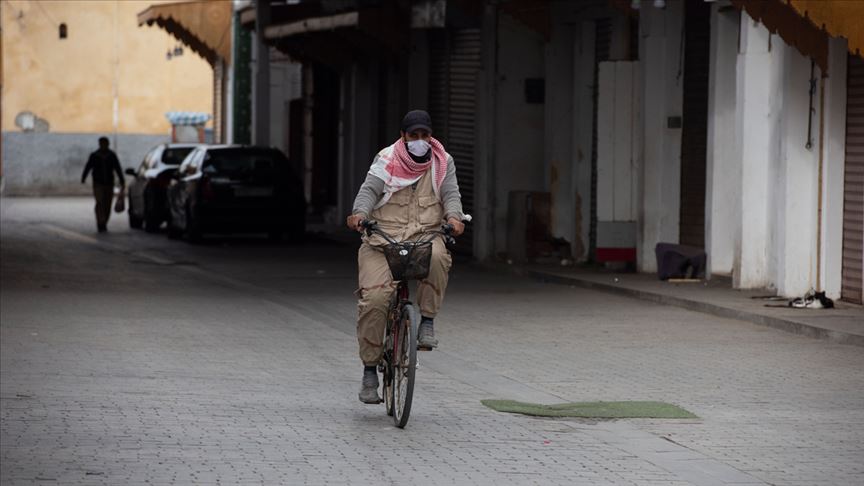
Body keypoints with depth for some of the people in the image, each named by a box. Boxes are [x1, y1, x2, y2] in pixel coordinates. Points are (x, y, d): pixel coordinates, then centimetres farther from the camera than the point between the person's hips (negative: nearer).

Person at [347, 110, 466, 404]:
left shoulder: (443, 163, 12)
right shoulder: (387, 160, 5)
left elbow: (451, 194, 2)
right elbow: (369, 190, -4)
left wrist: (454, 216, -20)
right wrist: (360, 213, -25)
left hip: (425, 234, 1)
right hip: (384, 236, -1)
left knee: (437, 257, -37)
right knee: (373, 297, -17)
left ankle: (427, 321, -17)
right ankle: (370, 369, -5)